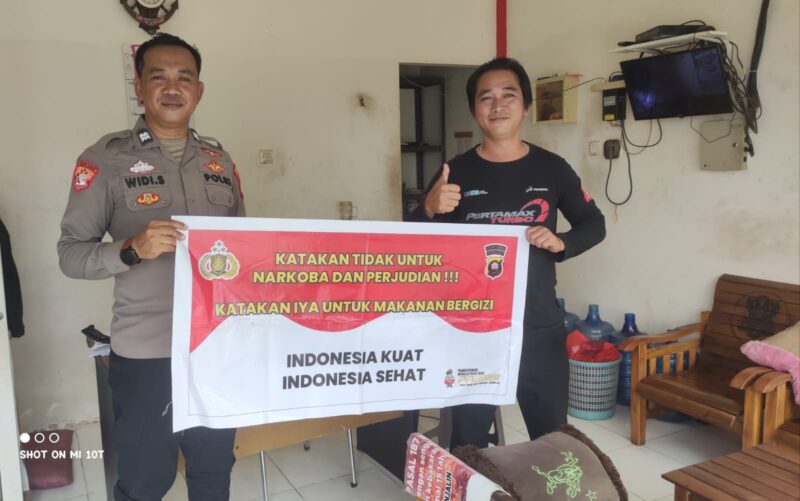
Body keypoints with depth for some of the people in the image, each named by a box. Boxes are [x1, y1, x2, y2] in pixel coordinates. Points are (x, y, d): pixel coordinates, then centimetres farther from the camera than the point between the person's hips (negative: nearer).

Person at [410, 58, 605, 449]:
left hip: (540, 328, 1)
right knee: (467, 441, 9)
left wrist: (561, 242, -10)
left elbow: (594, 224, 11)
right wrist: (429, 210, -22)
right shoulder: (456, 172, -2)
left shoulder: (552, 168, 2)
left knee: (553, 436, 16)